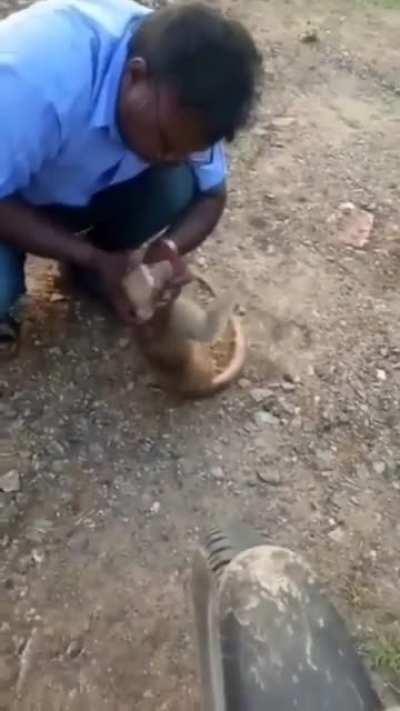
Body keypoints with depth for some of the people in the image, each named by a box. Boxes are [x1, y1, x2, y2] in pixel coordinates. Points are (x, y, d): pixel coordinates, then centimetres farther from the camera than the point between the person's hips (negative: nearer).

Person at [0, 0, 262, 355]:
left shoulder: (181, 99, -21)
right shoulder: (36, 75, -40)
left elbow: (211, 193, -10)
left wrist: (169, 250, -28)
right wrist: (92, 258, -33)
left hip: (84, 187, 4)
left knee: (177, 186, -21)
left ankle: (109, 266, 5)